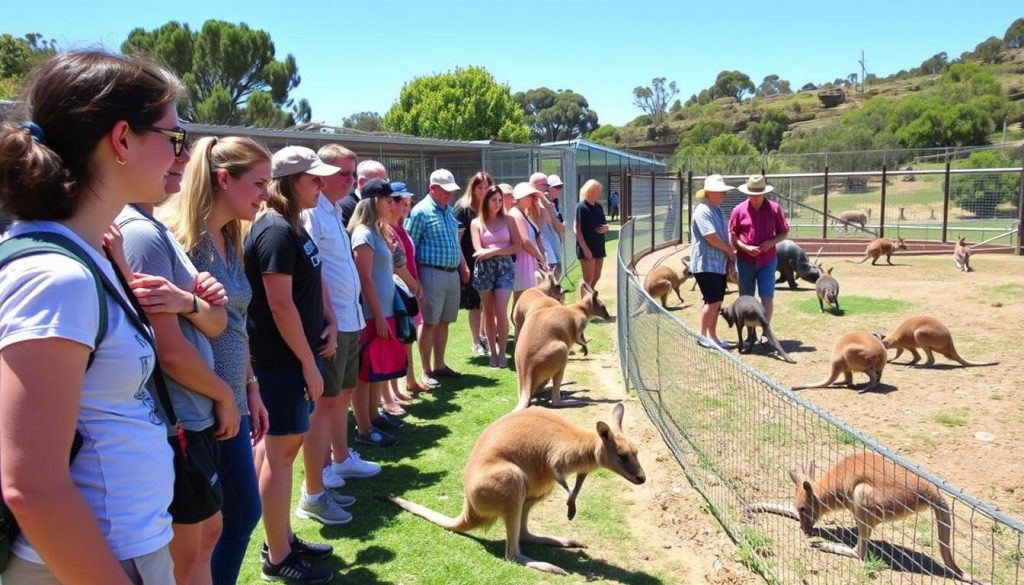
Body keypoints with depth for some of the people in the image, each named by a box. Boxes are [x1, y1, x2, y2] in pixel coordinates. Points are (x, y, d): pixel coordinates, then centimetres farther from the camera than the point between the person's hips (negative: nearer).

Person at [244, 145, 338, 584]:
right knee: (281, 451, -1)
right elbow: (280, 305, -22)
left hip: (294, 353, 10)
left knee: (282, 445, 16)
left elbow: (312, 282, 21)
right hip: (281, 357, -10)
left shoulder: (293, 227, 12)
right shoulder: (275, 232, -18)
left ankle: (283, 538, 30)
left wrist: (329, 323, 7)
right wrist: (308, 362, -18)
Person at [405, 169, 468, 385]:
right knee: (429, 323, -1)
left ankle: (439, 365, 24)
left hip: (452, 274, 8)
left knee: (444, 321, 13)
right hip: (432, 274, -7)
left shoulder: (448, 210, 14)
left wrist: (463, 266, 18)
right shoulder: (421, 212, -10)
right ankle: (426, 371, 7)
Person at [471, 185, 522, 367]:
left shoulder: (508, 220, 8)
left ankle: (502, 352, 0)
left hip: (505, 267, 0)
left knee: (501, 312, -11)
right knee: (489, 312, 6)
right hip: (484, 269, 0)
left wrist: (493, 251, -9)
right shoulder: (476, 223, 6)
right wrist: (504, 249, -6)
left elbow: (517, 246, 1)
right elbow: (479, 250, -4)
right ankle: (493, 352, 15)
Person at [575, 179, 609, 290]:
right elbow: (576, 229, -16)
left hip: (599, 246, 8)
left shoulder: (598, 207, 11)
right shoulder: (581, 206, -11)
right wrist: (584, 247, -22)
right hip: (586, 248, -8)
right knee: (588, 278, -7)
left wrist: (606, 227, -6)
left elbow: (604, 224, 20)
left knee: (596, 277, 15)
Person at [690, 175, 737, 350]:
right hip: (706, 264, -9)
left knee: (716, 302, 10)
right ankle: (703, 336, -3)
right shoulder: (703, 211, -14)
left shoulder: (718, 210, 17)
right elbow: (711, 237, -22)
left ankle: (712, 336, 17)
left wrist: (730, 259, 12)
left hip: (720, 264, 9)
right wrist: (729, 251, -9)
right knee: (713, 301, -11)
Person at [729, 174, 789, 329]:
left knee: (767, 297, -3)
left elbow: (784, 232, 5)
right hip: (745, 261, 0)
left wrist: (771, 242, -13)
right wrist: (745, 248, -15)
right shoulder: (739, 210, -3)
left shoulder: (774, 208, -1)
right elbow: (732, 235, 1)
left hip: (768, 261, 0)